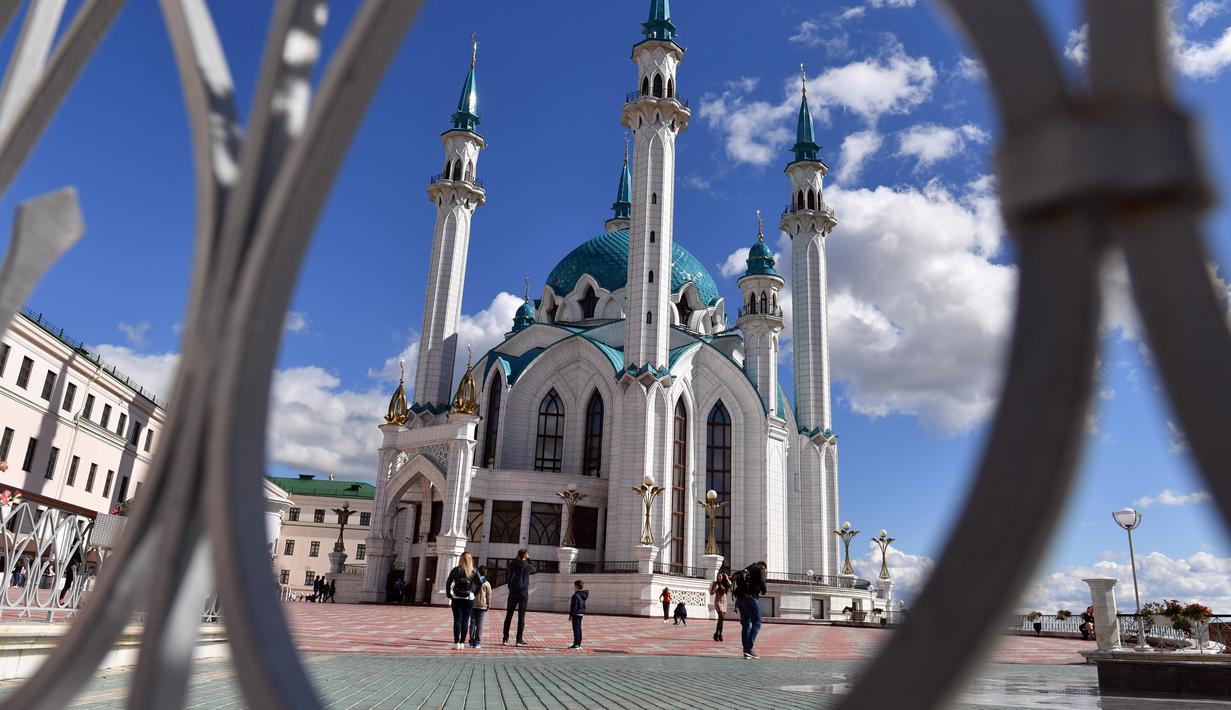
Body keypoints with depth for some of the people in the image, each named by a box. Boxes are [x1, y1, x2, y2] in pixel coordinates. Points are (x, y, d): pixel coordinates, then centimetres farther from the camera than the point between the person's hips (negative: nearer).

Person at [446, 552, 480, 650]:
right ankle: (462, 643, 7)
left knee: (457, 620, 2)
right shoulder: (474, 572, 0)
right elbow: (479, 584, -1)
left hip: (456, 599, 0)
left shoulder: (455, 570, -1)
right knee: (465, 621, 7)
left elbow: (448, 583, -1)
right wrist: (474, 593, 10)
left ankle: (456, 643, -3)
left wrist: (449, 595, 6)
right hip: (469, 600, 0)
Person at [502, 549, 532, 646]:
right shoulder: (527, 565, -6)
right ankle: (519, 640, 1)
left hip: (512, 593, 2)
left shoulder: (512, 564, 1)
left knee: (508, 616, 8)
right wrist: (528, 559, 14)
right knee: (521, 617, 1)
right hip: (523, 593, -2)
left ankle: (505, 639, 7)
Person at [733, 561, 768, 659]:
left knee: (745, 625, 13)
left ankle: (746, 651, 10)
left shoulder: (745, 570, 26)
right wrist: (764, 591, 5)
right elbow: (761, 581, -13)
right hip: (751, 598, -7)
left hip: (739, 598, 7)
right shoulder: (760, 569, 5)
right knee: (756, 624, -2)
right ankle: (749, 649, -12)